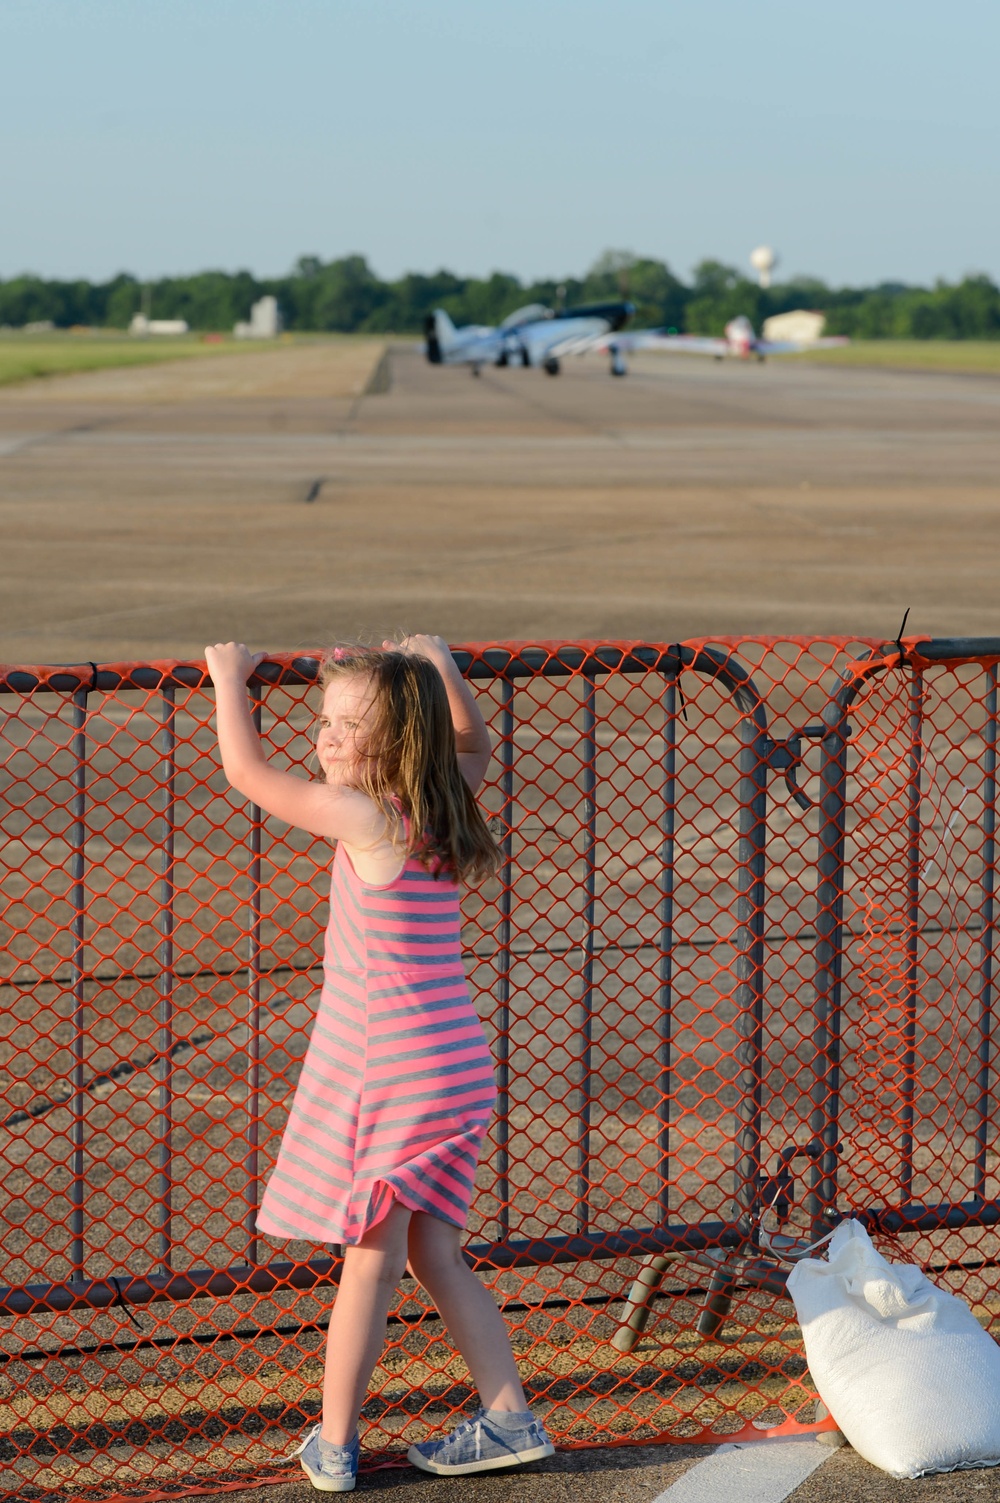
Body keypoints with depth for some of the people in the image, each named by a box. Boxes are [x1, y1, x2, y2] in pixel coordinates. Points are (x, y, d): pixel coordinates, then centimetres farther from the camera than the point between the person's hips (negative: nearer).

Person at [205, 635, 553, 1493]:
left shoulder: (365, 817, -17)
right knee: (434, 1255, 15)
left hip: (393, 1071, -8)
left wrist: (231, 678, 7)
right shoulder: (441, 803, 4)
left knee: (373, 1260, 1)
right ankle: (510, 1420, 17)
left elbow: (248, 770, -6)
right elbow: (476, 746, 29)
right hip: (454, 1067, 8)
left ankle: (334, 1445, 11)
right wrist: (442, 668, 27)